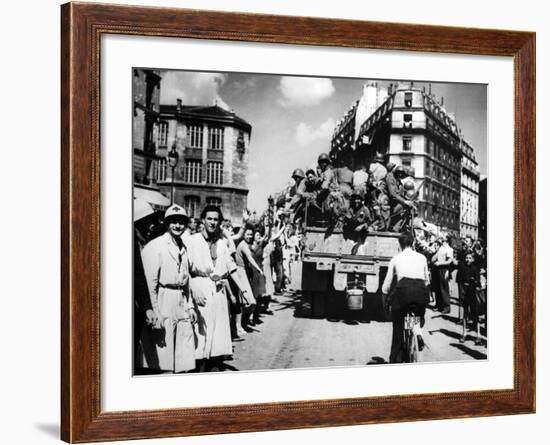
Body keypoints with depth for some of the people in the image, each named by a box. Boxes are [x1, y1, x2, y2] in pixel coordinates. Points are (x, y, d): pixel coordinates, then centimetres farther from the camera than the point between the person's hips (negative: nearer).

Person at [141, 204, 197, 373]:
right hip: (164, 302, -7)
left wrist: (190, 305, 15)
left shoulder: (183, 248, 16)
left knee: (185, 356, 6)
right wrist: (155, 313, -16)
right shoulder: (154, 246, -7)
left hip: (182, 301, 7)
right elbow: (150, 282, -11)